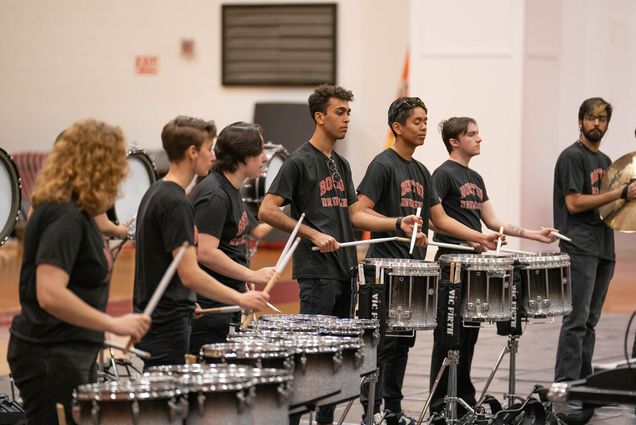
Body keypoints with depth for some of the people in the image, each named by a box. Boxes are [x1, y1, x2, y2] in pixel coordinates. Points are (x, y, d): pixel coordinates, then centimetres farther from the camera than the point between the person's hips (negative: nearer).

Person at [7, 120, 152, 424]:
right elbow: (50, 295, -30)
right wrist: (114, 324, -25)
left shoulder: (76, 214, 12)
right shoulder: (64, 218, -20)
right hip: (50, 357, -11)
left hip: (74, 354, 11)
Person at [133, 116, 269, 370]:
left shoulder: (155, 193, 12)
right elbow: (190, 274, -23)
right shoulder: (176, 203, -18)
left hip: (152, 317, 10)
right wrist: (241, 299, -16)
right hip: (167, 327, -10)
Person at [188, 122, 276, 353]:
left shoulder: (231, 190, 14)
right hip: (207, 306, -10)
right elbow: (205, 252, -25)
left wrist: (245, 288, 21)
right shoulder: (214, 195, -17)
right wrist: (253, 275, -19)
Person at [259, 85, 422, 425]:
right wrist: (314, 234, -18)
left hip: (343, 270, 8)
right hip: (316, 272, -8)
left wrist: (398, 223, 4)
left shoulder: (341, 165, 16)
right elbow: (267, 211, -13)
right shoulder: (299, 162, -8)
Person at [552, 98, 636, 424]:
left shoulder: (605, 161, 19)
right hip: (580, 249, -8)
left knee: (590, 321, 9)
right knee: (577, 321, -13)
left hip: (603, 249, 8)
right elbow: (575, 203, -15)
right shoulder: (572, 157, -6)